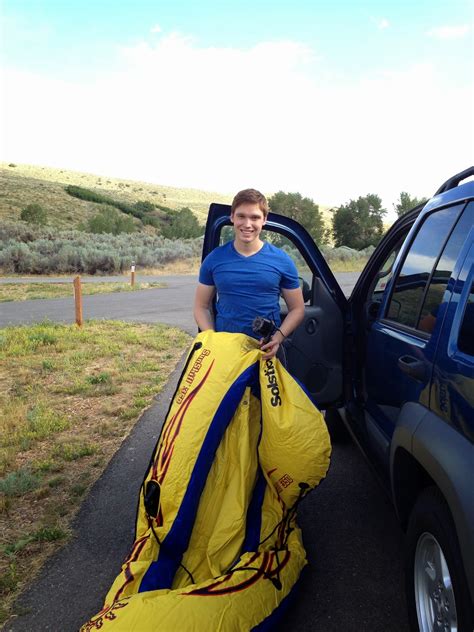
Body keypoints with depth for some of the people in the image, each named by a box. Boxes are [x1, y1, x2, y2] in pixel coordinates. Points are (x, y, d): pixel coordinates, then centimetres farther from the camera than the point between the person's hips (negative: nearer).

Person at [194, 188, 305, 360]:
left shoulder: (282, 260, -2)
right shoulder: (214, 259, 0)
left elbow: (297, 309, 3)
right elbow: (202, 307, 5)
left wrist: (279, 336, -14)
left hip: (267, 351, 0)